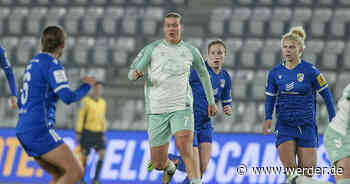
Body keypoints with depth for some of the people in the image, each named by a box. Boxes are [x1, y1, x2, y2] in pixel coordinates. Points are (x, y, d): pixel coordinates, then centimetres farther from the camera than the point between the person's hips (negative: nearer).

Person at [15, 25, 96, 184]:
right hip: (40, 131, -9)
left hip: (24, 132, 9)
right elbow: (68, 98, -18)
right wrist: (87, 86, 0)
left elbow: (21, 102, 24)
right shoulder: (52, 64, -9)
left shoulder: (33, 63, 18)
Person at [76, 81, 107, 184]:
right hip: (87, 132, -4)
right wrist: (78, 133, -11)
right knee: (84, 157, -3)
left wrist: (103, 135, 14)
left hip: (98, 134, 4)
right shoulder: (86, 101, -9)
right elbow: (80, 117, -8)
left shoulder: (103, 102, 8)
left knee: (102, 154, -14)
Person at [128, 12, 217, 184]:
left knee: (183, 143, -32)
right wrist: (136, 73, -27)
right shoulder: (152, 49, 0)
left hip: (181, 108, -1)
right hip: (157, 111, 1)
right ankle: (169, 167, 43)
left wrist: (211, 101, 27)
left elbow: (203, 74, 23)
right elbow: (132, 73, -2)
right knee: (158, 164, 6)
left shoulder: (191, 51, 6)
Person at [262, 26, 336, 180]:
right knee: (289, 168, -14)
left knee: (307, 169, -1)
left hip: (307, 126, -1)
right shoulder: (275, 73, 2)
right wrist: (268, 118, -4)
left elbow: (326, 95, 0)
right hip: (284, 125, 2)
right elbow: (270, 98, 12)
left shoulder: (310, 70, -7)